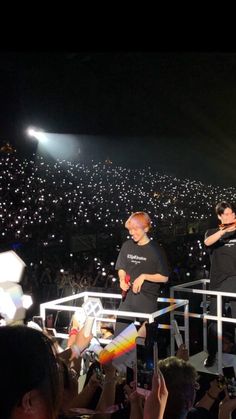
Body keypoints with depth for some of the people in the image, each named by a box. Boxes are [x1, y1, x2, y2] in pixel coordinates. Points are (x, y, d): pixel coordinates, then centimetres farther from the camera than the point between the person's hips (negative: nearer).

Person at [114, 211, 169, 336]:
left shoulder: (155, 249, -9)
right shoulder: (127, 246, 3)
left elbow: (164, 277, -6)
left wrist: (144, 276, -18)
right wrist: (122, 280, -7)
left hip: (147, 299, -4)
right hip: (128, 296, 4)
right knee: (119, 334, 4)